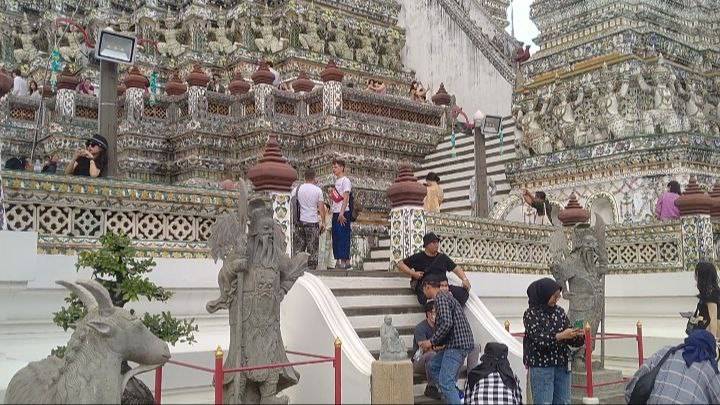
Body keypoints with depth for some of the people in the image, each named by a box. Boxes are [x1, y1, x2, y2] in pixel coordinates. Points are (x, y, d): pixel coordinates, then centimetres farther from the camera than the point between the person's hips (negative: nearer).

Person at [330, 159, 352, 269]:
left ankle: (346, 261, -7)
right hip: (335, 213, 9)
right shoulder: (336, 181, 19)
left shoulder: (345, 181, -8)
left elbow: (346, 198, -17)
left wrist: (341, 213, -23)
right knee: (335, 237, 9)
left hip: (343, 213, -9)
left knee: (343, 236, -9)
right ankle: (338, 260, 14)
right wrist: (331, 195, 7)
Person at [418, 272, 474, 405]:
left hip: (457, 344, -11)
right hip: (455, 343, 11)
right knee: (433, 366, 20)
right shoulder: (446, 296, 20)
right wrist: (436, 344, 21)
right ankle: (457, 394, 16)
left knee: (445, 382, -11)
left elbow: (447, 323, -24)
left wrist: (432, 341, -15)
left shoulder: (441, 297, -12)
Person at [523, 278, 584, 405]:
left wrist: (578, 336, -10)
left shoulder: (559, 311, 9)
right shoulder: (531, 314, -6)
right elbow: (539, 339, -18)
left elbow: (570, 340, 11)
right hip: (541, 366, -5)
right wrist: (560, 336, -27)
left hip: (562, 366, 5)